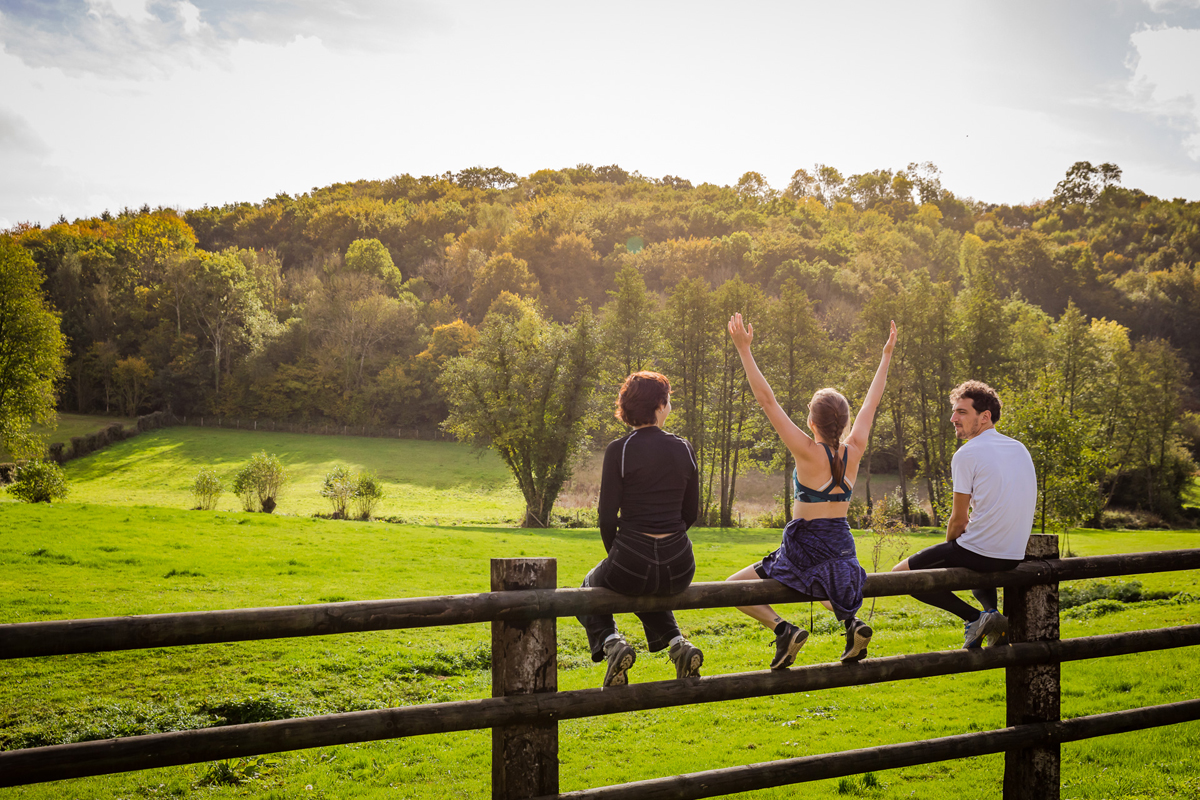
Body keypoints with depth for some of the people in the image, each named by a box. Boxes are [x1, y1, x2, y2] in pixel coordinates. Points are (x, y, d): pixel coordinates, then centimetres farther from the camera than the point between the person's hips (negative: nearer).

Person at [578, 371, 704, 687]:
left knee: (589, 589, 30)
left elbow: (607, 515, -7)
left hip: (631, 562, -4)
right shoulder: (684, 449, 4)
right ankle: (677, 643, 13)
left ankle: (610, 642, 0)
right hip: (679, 568, 4)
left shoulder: (619, 450, -8)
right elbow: (691, 513, 10)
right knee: (650, 592, 40)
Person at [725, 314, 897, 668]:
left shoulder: (809, 453, -16)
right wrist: (886, 357, 22)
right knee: (822, 584, 41)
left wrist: (744, 349, -16)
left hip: (805, 551, -6)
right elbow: (871, 402, 11)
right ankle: (851, 621, 11)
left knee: (734, 587, 9)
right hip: (843, 551, 6)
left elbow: (767, 400, -17)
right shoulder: (854, 452, -2)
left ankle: (783, 629, -12)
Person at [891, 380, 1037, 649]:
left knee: (901, 573, 6)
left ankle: (975, 616, -6)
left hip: (979, 552, -8)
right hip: (1015, 556, 8)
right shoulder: (1020, 448, 11)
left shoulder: (967, 454, -12)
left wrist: (950, 547, 12)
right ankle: (992, 613, 16)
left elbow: (958, 520, -8)